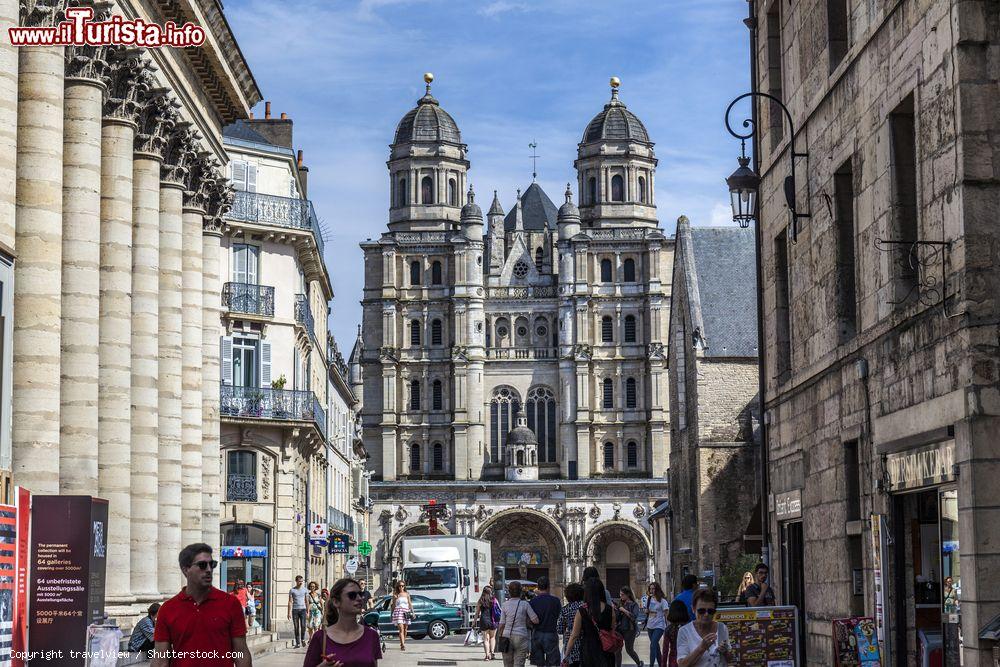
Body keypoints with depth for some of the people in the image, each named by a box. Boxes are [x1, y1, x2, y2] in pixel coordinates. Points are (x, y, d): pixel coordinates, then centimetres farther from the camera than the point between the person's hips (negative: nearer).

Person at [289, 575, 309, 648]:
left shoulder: (304, 589, 8)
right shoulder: (292, 590, 3)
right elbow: (290, 602, 2)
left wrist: (308, 611, 8)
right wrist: (289, 612, -5)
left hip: (303, 609, 0)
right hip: (295, 610, 0)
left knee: (303, 625, -12)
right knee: (296, 627, 1)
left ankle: (303, 639, 12)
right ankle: (297, 643, 7)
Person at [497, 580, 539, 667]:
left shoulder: (505, 605, 0)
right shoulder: (525, 604, -3)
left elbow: (502, 624, -1)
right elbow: (536, 620, -4)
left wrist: (499, 637, 10)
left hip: (507, 636, 1)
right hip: (521, 637, -1)